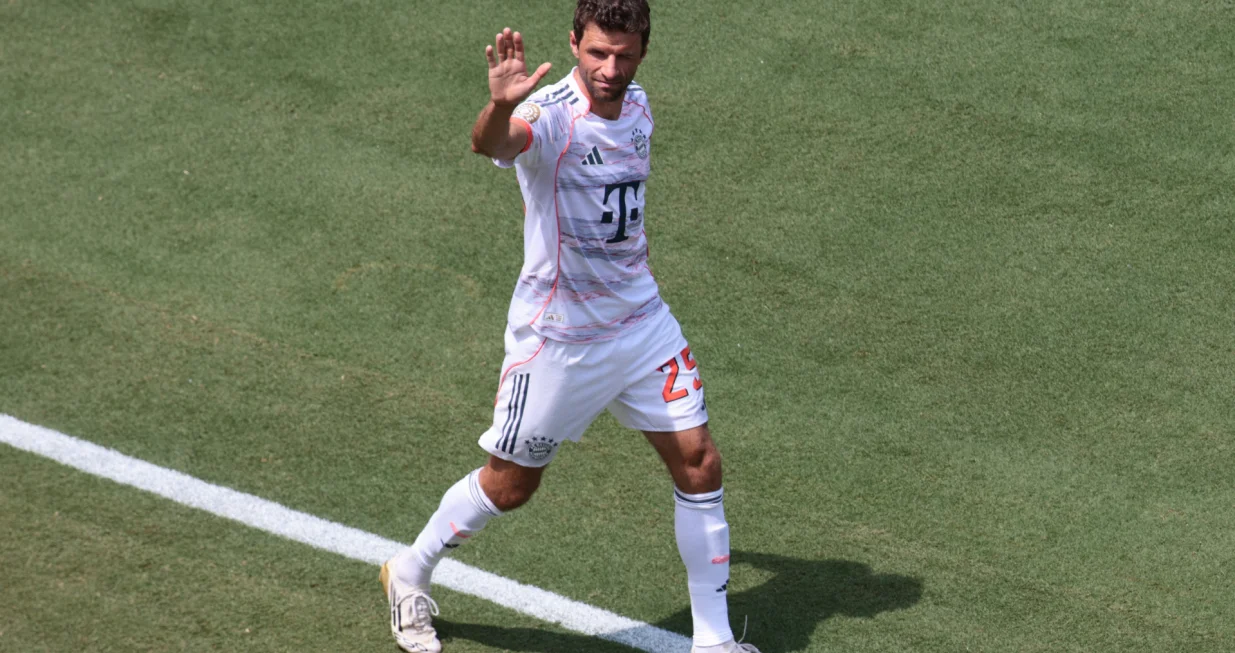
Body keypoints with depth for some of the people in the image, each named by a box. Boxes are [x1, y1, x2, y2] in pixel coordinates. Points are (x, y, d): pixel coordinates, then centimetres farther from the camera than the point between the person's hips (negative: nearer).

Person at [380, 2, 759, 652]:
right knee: (510, 484, 6)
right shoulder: (551, 114, -22)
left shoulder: (637, 105, 2)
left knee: (698, 462, 2)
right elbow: (493, 143, -48)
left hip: (641, 320, 6)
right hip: (557, 334, -6)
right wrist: (500, 107, -67)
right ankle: (409, 574, 33)